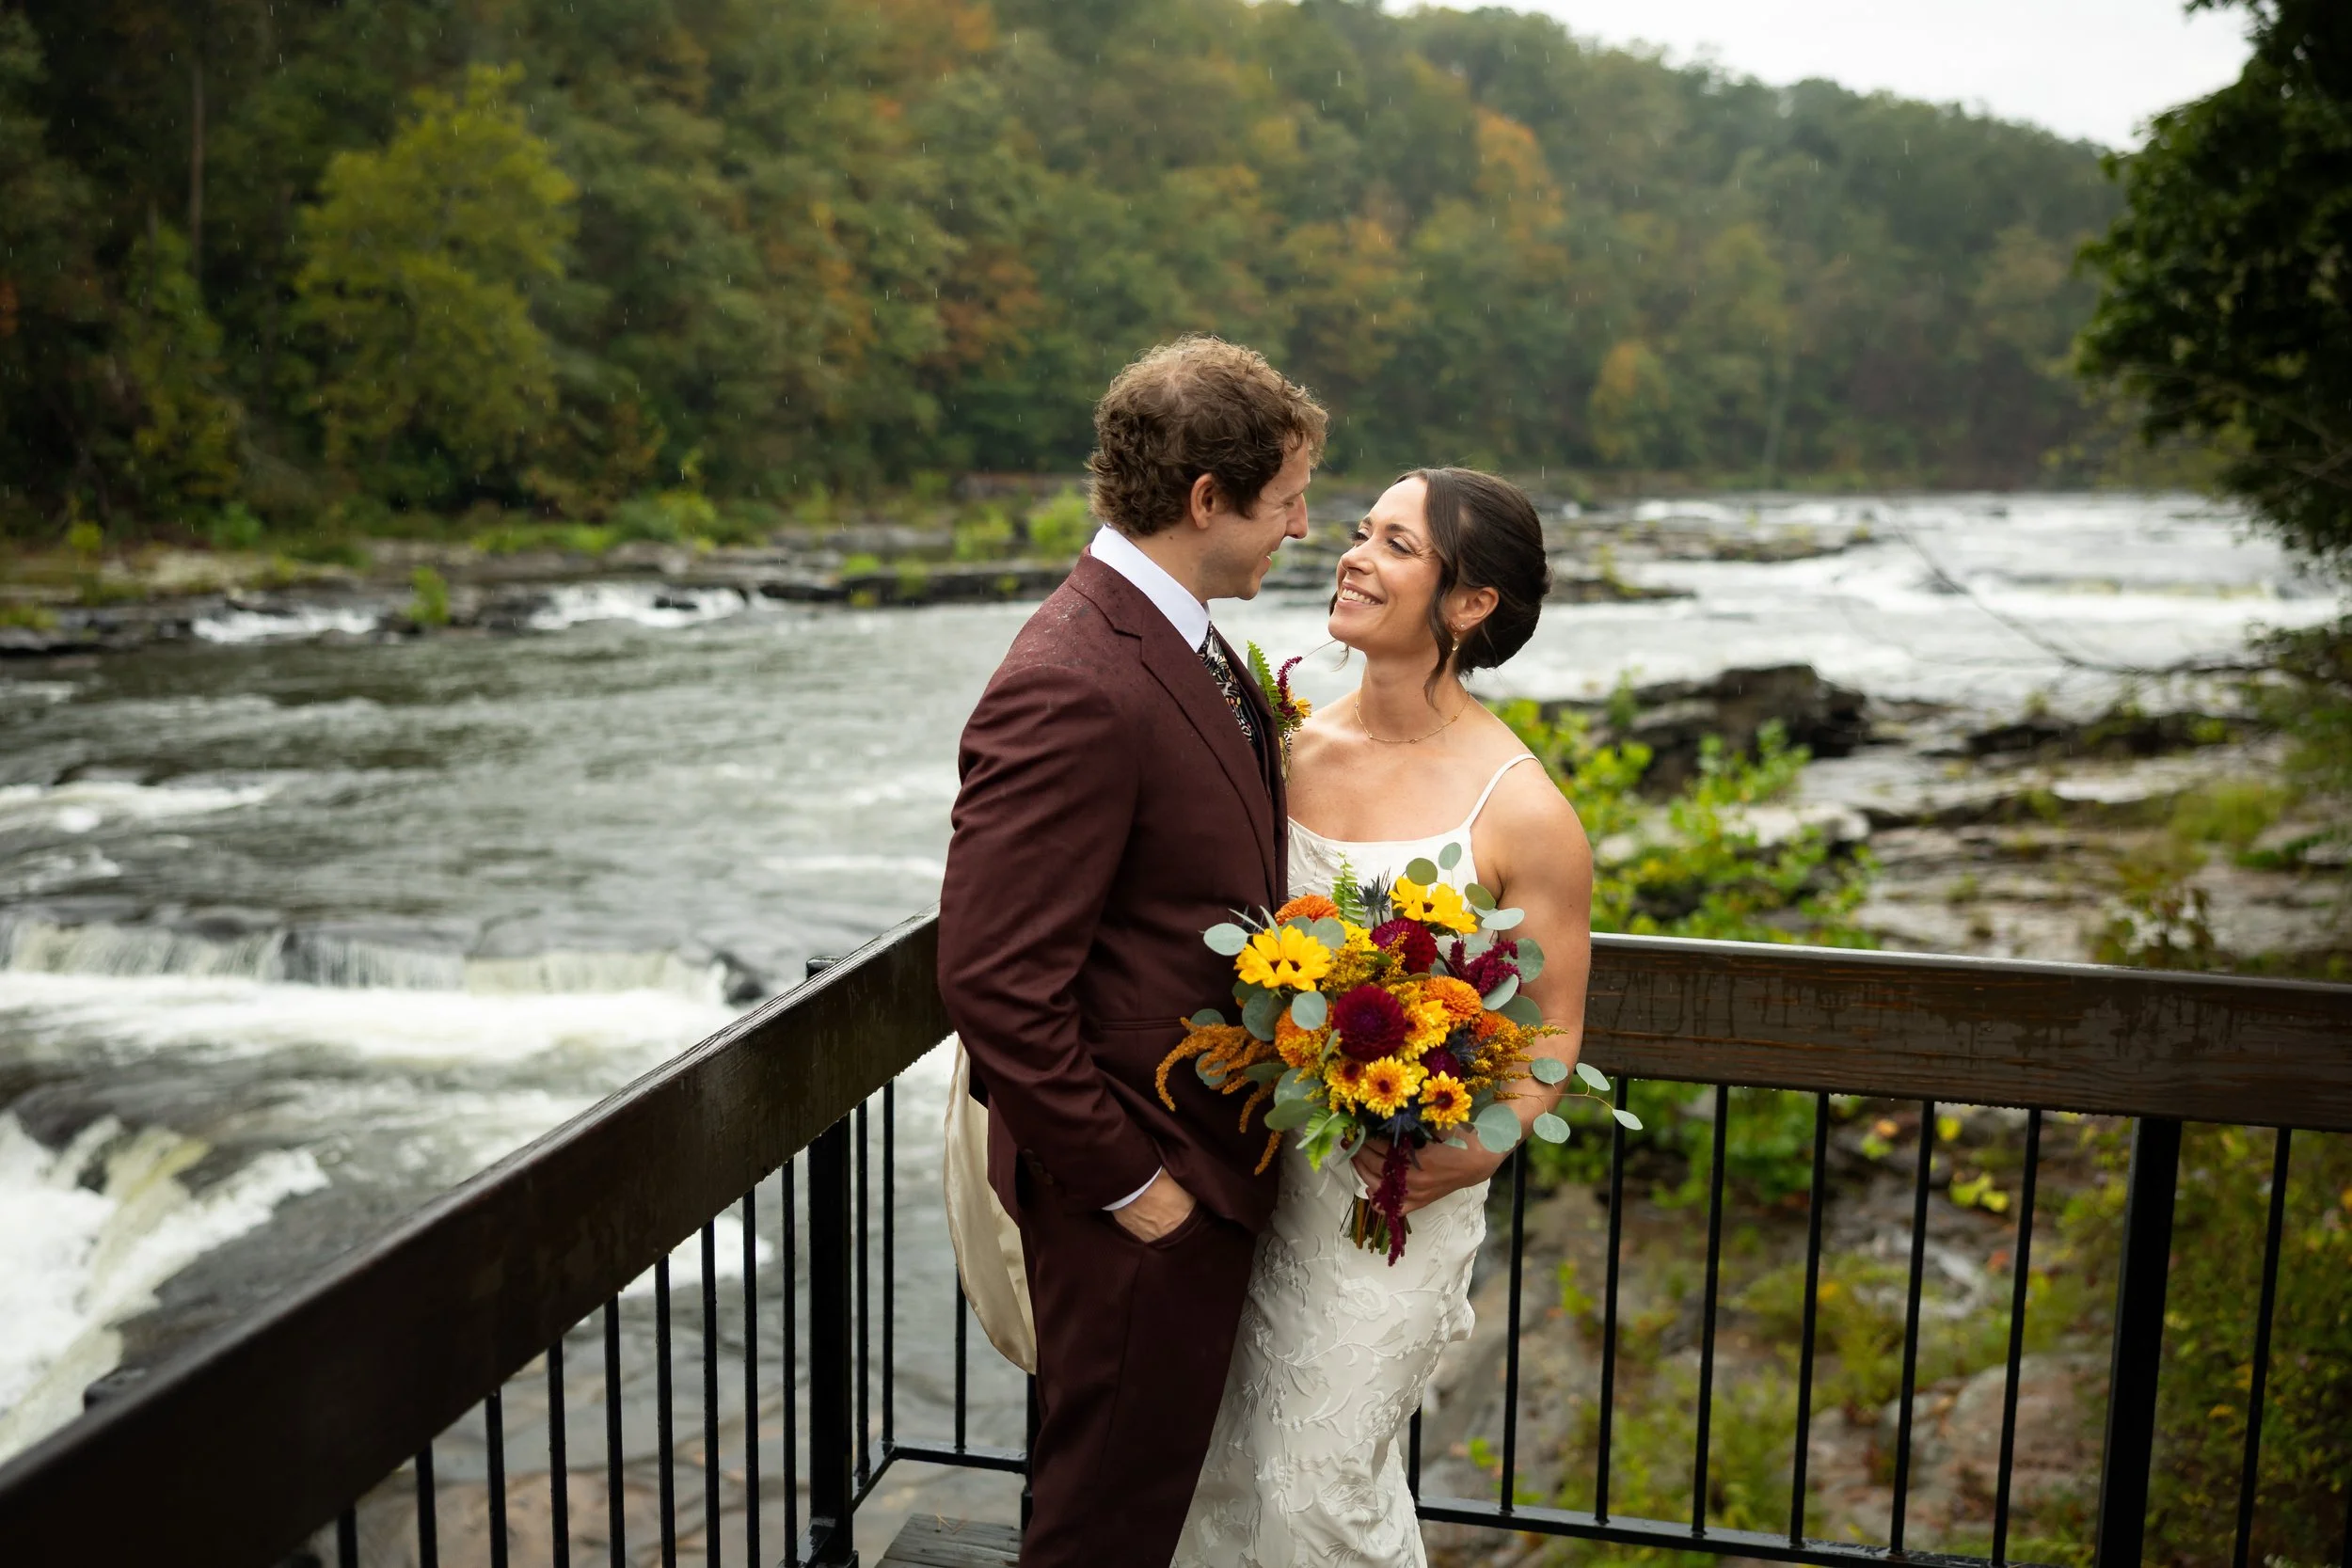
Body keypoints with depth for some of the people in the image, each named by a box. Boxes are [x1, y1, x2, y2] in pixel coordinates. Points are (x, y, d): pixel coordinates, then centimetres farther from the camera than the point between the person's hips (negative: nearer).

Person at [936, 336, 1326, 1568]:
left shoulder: (1178, 642, 5)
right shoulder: (1075, 690, -27)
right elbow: (995, 982, -27)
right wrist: (1127, 1183, -19)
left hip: (1211, 1159, 9)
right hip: (1146, 1192, -9)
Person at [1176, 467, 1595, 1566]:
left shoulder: (1522, 812, -14)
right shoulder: (1293, 746, -1)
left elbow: (1553, 1029, -7)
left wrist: (1481, 1149, -24)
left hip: (1397, 1183, -4)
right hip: (1257, 1154, 5)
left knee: (1321, 1474, 8)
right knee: (1225, 1456, 16)